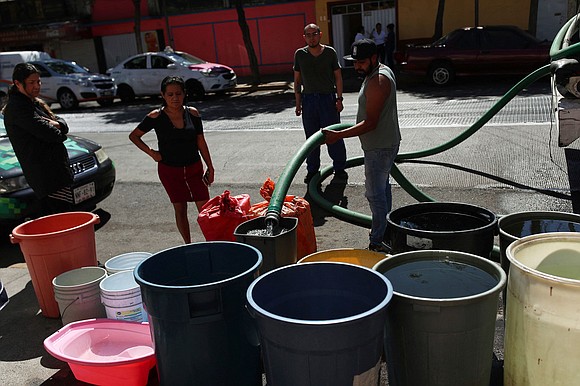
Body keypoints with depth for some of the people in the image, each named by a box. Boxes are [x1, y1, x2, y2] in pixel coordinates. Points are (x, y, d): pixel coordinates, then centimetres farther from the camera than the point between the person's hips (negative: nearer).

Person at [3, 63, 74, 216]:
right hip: (46, 174, -10)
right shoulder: (16, 107, -10)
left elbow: (63, 124, 16)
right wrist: (59, 134, 1)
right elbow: (44, 131, -20)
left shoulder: (36, 103, 21)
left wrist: (56, 124, -7)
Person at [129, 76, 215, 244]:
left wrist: (210, 167, 3)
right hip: (169, 170, -1)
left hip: (194, 167, 1)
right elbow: (134, 135, 2)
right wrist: (151, 152, -8)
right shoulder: (156, 117, -9)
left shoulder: (192, 113, -4)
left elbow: (201, 142, 3)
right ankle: (188, 246, 22)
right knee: (180, 209, 9)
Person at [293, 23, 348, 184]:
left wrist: (339, 98, -3)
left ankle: (339, 168, 15)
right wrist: (298, 102, 5)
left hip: (328, 98, -2)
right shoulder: (300, 54, 4)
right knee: (311, 137, 8)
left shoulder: (330, 52, 0)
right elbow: (297, 80, 9)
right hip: (308, 99, 2)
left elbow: (338, 76, 3)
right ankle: (312, 170, 20)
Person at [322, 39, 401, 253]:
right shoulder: (382, 71, 10)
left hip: (379, 147, -11)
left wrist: (339, 135, -28)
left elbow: (370, 123, -27)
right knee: (382, 188, 21)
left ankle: (377, 243, 0)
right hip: (385, 143, 11)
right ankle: (384, 230, 36)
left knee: (375, 193, -7)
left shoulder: (378, 82, -23)